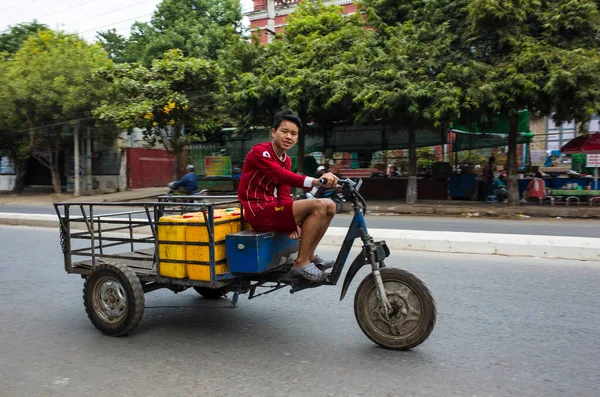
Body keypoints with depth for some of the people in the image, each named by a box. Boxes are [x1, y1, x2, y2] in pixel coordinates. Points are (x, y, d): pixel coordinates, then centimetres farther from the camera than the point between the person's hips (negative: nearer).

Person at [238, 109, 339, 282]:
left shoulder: (286, 160, 13)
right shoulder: (260, 151, -14)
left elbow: (284, 194, 6)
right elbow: (283, 175, -32)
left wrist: (293, 222, -10)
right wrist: (316, 181, -46)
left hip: (274, 207, 9)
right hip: (259, 211, -9)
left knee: (330, 206, 3)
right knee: (318, 206, -22)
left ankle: (309, 257, 10)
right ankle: (301, 264, -14)